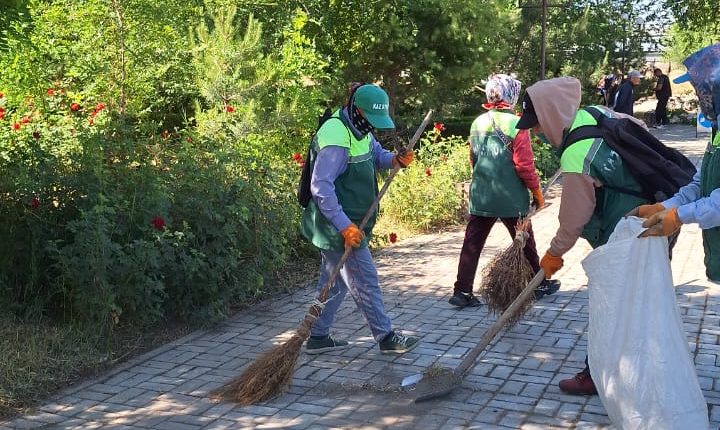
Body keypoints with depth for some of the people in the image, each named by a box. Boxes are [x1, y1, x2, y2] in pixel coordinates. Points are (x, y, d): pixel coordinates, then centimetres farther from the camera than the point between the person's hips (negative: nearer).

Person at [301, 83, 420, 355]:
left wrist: (396, 159, -2)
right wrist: (345, 227, -28)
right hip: (340, 226, -10)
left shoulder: (359, 129, 8)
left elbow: (377, 155, 22)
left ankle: (318, 337, 26)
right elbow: (321, 187, -27)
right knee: (365, 280, 0)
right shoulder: (336, 139, -23)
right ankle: (386, 337, 13)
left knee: (335, 281, 16)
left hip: (344, 222, 10)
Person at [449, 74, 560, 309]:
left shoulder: (477, 123, 5)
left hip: (480, 197, 4)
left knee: (472, 244, 5)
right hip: (511, 198, -4)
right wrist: (537, 192, -2)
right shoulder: (516, 124, -12)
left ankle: (462, 291, 3)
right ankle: (540, 285, 27)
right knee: (525, 243, 12)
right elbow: (525, 165, -14)